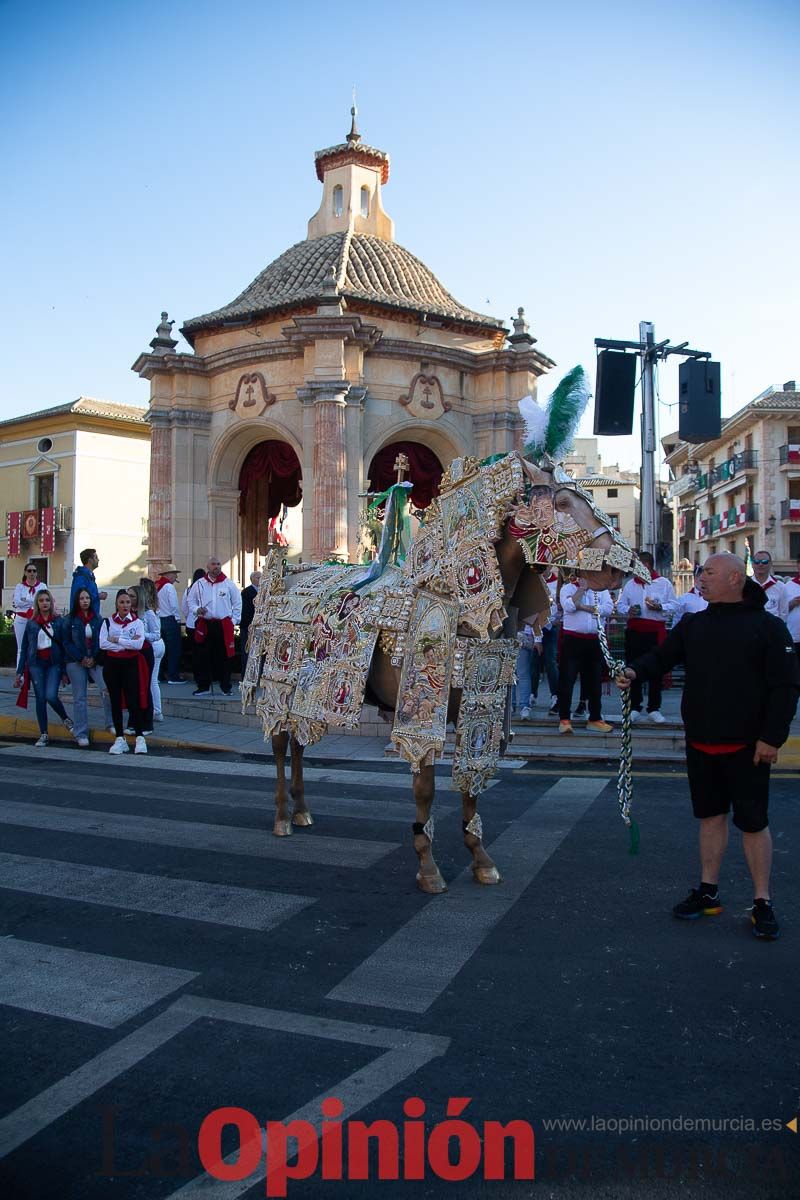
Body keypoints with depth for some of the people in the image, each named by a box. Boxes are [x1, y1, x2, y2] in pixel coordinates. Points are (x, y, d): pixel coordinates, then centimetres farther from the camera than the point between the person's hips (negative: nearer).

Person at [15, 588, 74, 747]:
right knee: (40, 698, 2)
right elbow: (24, 648, 8)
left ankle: (66, 718, 12)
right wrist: (19, 672, 4)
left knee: (51, 696, -16)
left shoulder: (58, 622, 2)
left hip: (54, 663, -2)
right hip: (36, 664, 2)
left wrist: (65, 670, 0)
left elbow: (63, 646, 3)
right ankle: (44, 734, 10)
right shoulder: (31, 624, 6)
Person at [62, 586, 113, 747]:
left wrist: (94, 658, -7)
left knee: (107, 688, -19)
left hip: (95, 660, 1)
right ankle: (81, 734, 8)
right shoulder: (69, 620, 3)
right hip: (76, 662, -1)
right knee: (79, 698, 1)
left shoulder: (98, 619, 7)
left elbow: (102, 641, 5)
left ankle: (110, 723, -4)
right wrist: (81, 659, -8)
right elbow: (66, 643, 0)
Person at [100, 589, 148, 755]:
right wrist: (127, 644, -12)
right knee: (115, 701, 6)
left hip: (131, 664, -2)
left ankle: (140, 737, 0)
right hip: (112, 664, 2)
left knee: (132, 701, -6)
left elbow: (138, 644, -13)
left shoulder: (137, 622, 2)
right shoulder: (108, 622, 5)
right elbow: (103, 644, -9)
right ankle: (119, 739, 13)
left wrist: (116, 640, -11)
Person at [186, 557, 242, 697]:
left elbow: (237, 603, 9)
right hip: (204, 625, 1)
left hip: (224, 625, -1)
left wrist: (233, 620, 2)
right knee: (203, 657, 1)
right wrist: (197, 609, -6)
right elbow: (191, 601, 13)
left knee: (224, 656, 2)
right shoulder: (199, 584, 7)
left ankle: (225, 687, 11)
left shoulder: (229, 584, 5)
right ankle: (203, 686, 10)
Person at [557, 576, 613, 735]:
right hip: (572, 639, -3)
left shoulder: (602, 590, 11)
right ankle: (564, 719, -1)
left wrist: (582, 606, -11)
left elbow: (608, 609, -6)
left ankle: (595, 719, 20)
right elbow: (568, 606, -14)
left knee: (594, 681, 10)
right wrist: (582, 588, -7)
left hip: (594, 641, 3)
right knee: (567, 679, -5)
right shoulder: (568, 588, 5)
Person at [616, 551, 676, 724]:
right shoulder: (630, 584, 12)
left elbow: (673, 606, 2)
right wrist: (628, 610, -8)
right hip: (634, 631, 2)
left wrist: (659, 607, -16)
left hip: (656, 632, -2)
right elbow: (620, 604, 13)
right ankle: (634, 708, 10)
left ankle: (653, 709, 10)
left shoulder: (664, 583, 3)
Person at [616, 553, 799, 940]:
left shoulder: (767, 626, -7)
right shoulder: (692, 624, 9)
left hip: (746, 747, -5)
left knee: (752, 821, 3)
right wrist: (635, 671, -19)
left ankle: (762, 902, 16)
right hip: (700, 744, 5)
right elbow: (662, 656, 2)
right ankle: (708, 892, 25)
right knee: (710, 816, 14)